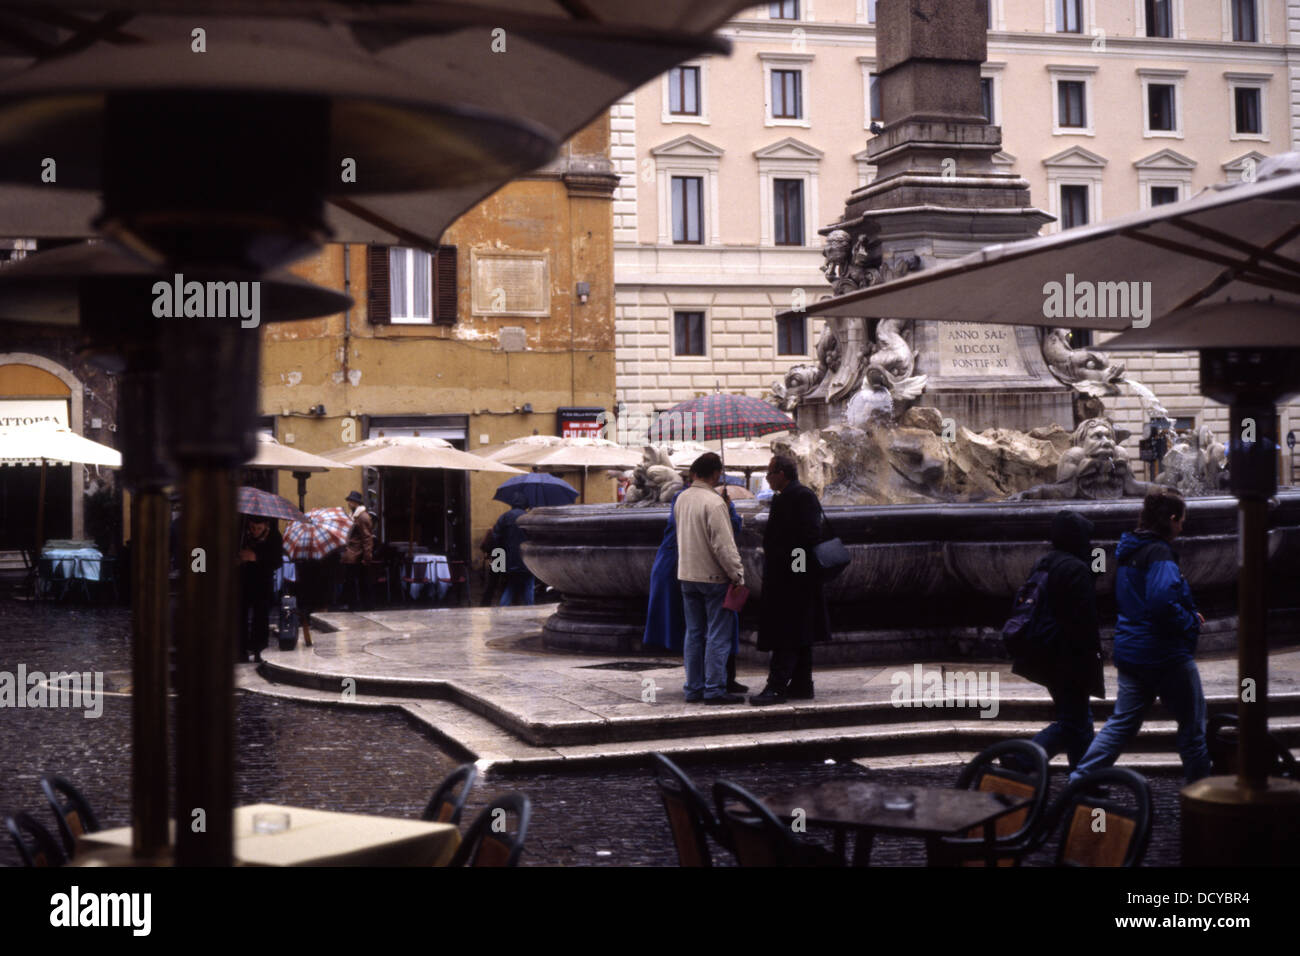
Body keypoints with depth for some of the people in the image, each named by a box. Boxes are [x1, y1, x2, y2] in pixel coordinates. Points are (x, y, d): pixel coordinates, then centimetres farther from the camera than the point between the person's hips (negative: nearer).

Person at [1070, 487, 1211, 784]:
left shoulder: (1128, 551, 12)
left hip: (1130, 652, 8)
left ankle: (1080, 779, 2)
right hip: (1165, 654, -8)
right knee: (1193, 723, 7)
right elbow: (1162, 602, -31)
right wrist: (1191, 623, -13)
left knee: (1122, 722, 11)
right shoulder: (1159, 553, -17)